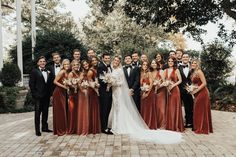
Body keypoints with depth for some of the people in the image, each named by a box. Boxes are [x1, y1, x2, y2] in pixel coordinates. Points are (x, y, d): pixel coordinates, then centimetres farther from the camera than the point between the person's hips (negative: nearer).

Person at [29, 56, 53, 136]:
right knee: (37, 113, 1)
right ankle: (37, 130, 8)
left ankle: (45, 127, 24)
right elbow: (31, 84, -6)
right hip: (38, 96, -5)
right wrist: (34, 94, -10)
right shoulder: (34, 71, -2)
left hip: (46, 96, 5)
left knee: (45, 112, 12)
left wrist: (50, 94, 4)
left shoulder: (48, 72, 12)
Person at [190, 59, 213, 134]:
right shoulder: (193, 73, 13)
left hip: (202, 93, -8)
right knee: (197, 110, 11)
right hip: (197, 94, 8)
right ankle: (198, 127, 20)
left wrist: (196, 90, -18)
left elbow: (204, 83, -18)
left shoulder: (199, 72, -12)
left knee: (201, 110, -2)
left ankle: (202, 129, 7)